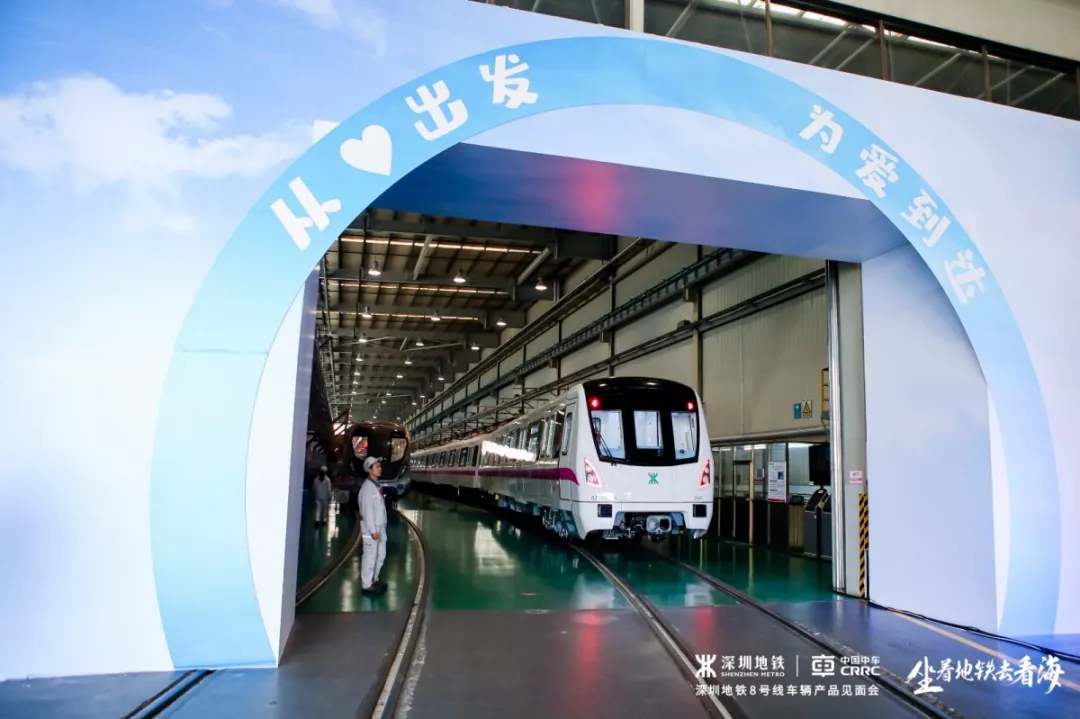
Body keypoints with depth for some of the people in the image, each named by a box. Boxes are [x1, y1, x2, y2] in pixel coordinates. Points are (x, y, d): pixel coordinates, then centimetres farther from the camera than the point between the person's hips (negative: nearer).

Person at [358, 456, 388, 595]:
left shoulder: (376, 486, 13)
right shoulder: (367, 487, -16)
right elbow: (367, 511, -20)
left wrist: (380, 528, 15)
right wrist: (373, 530, -21)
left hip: (380, 527, 10)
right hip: (371, 529, -10)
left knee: (380, 555, 18)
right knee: (370, 556, -1)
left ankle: (374, 580, 32)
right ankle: (366, 585, 9)